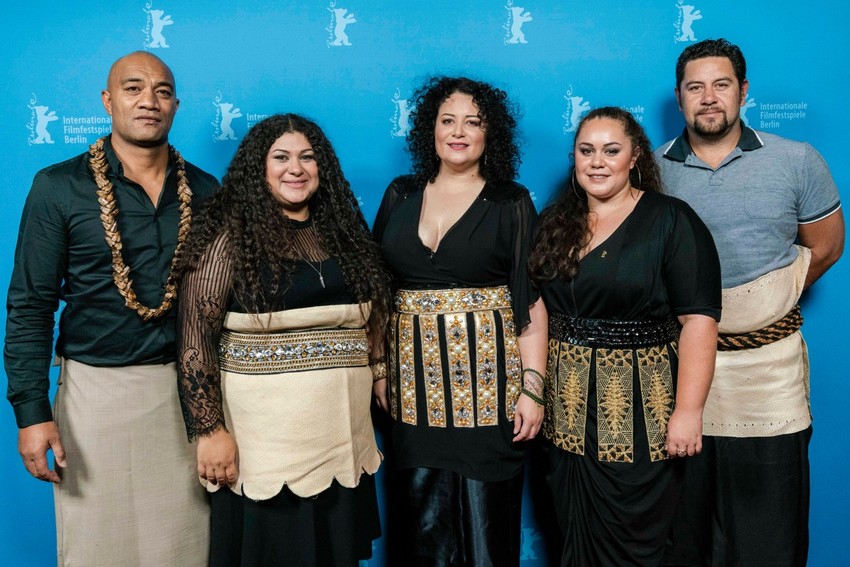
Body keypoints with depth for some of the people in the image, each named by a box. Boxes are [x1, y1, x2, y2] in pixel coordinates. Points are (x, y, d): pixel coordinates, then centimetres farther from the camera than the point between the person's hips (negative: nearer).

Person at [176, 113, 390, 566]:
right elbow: (195, 338, -11)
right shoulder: (231, 236, -7)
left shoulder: (343, 232, 9)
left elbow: (371, 327, 16)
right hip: (265, 442, -5)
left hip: (344, 441, 5)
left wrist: (381, 402, 14)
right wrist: (209, 430, -15)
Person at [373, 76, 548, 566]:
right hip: (414, 381, 3)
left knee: (486, 513, 4)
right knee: (422, 515, 11)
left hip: (487, 378, -3)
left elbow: (532, 300, -4)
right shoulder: (401, 196, 9)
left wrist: (533, 388, -10)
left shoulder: (511, 203, 0)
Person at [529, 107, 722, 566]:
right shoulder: (555, 223, 8)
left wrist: (688, 411, -19)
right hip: (566, 413, 5)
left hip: (639, 412, -5)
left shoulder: (671, 221, -8)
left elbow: (699, 320, -14)